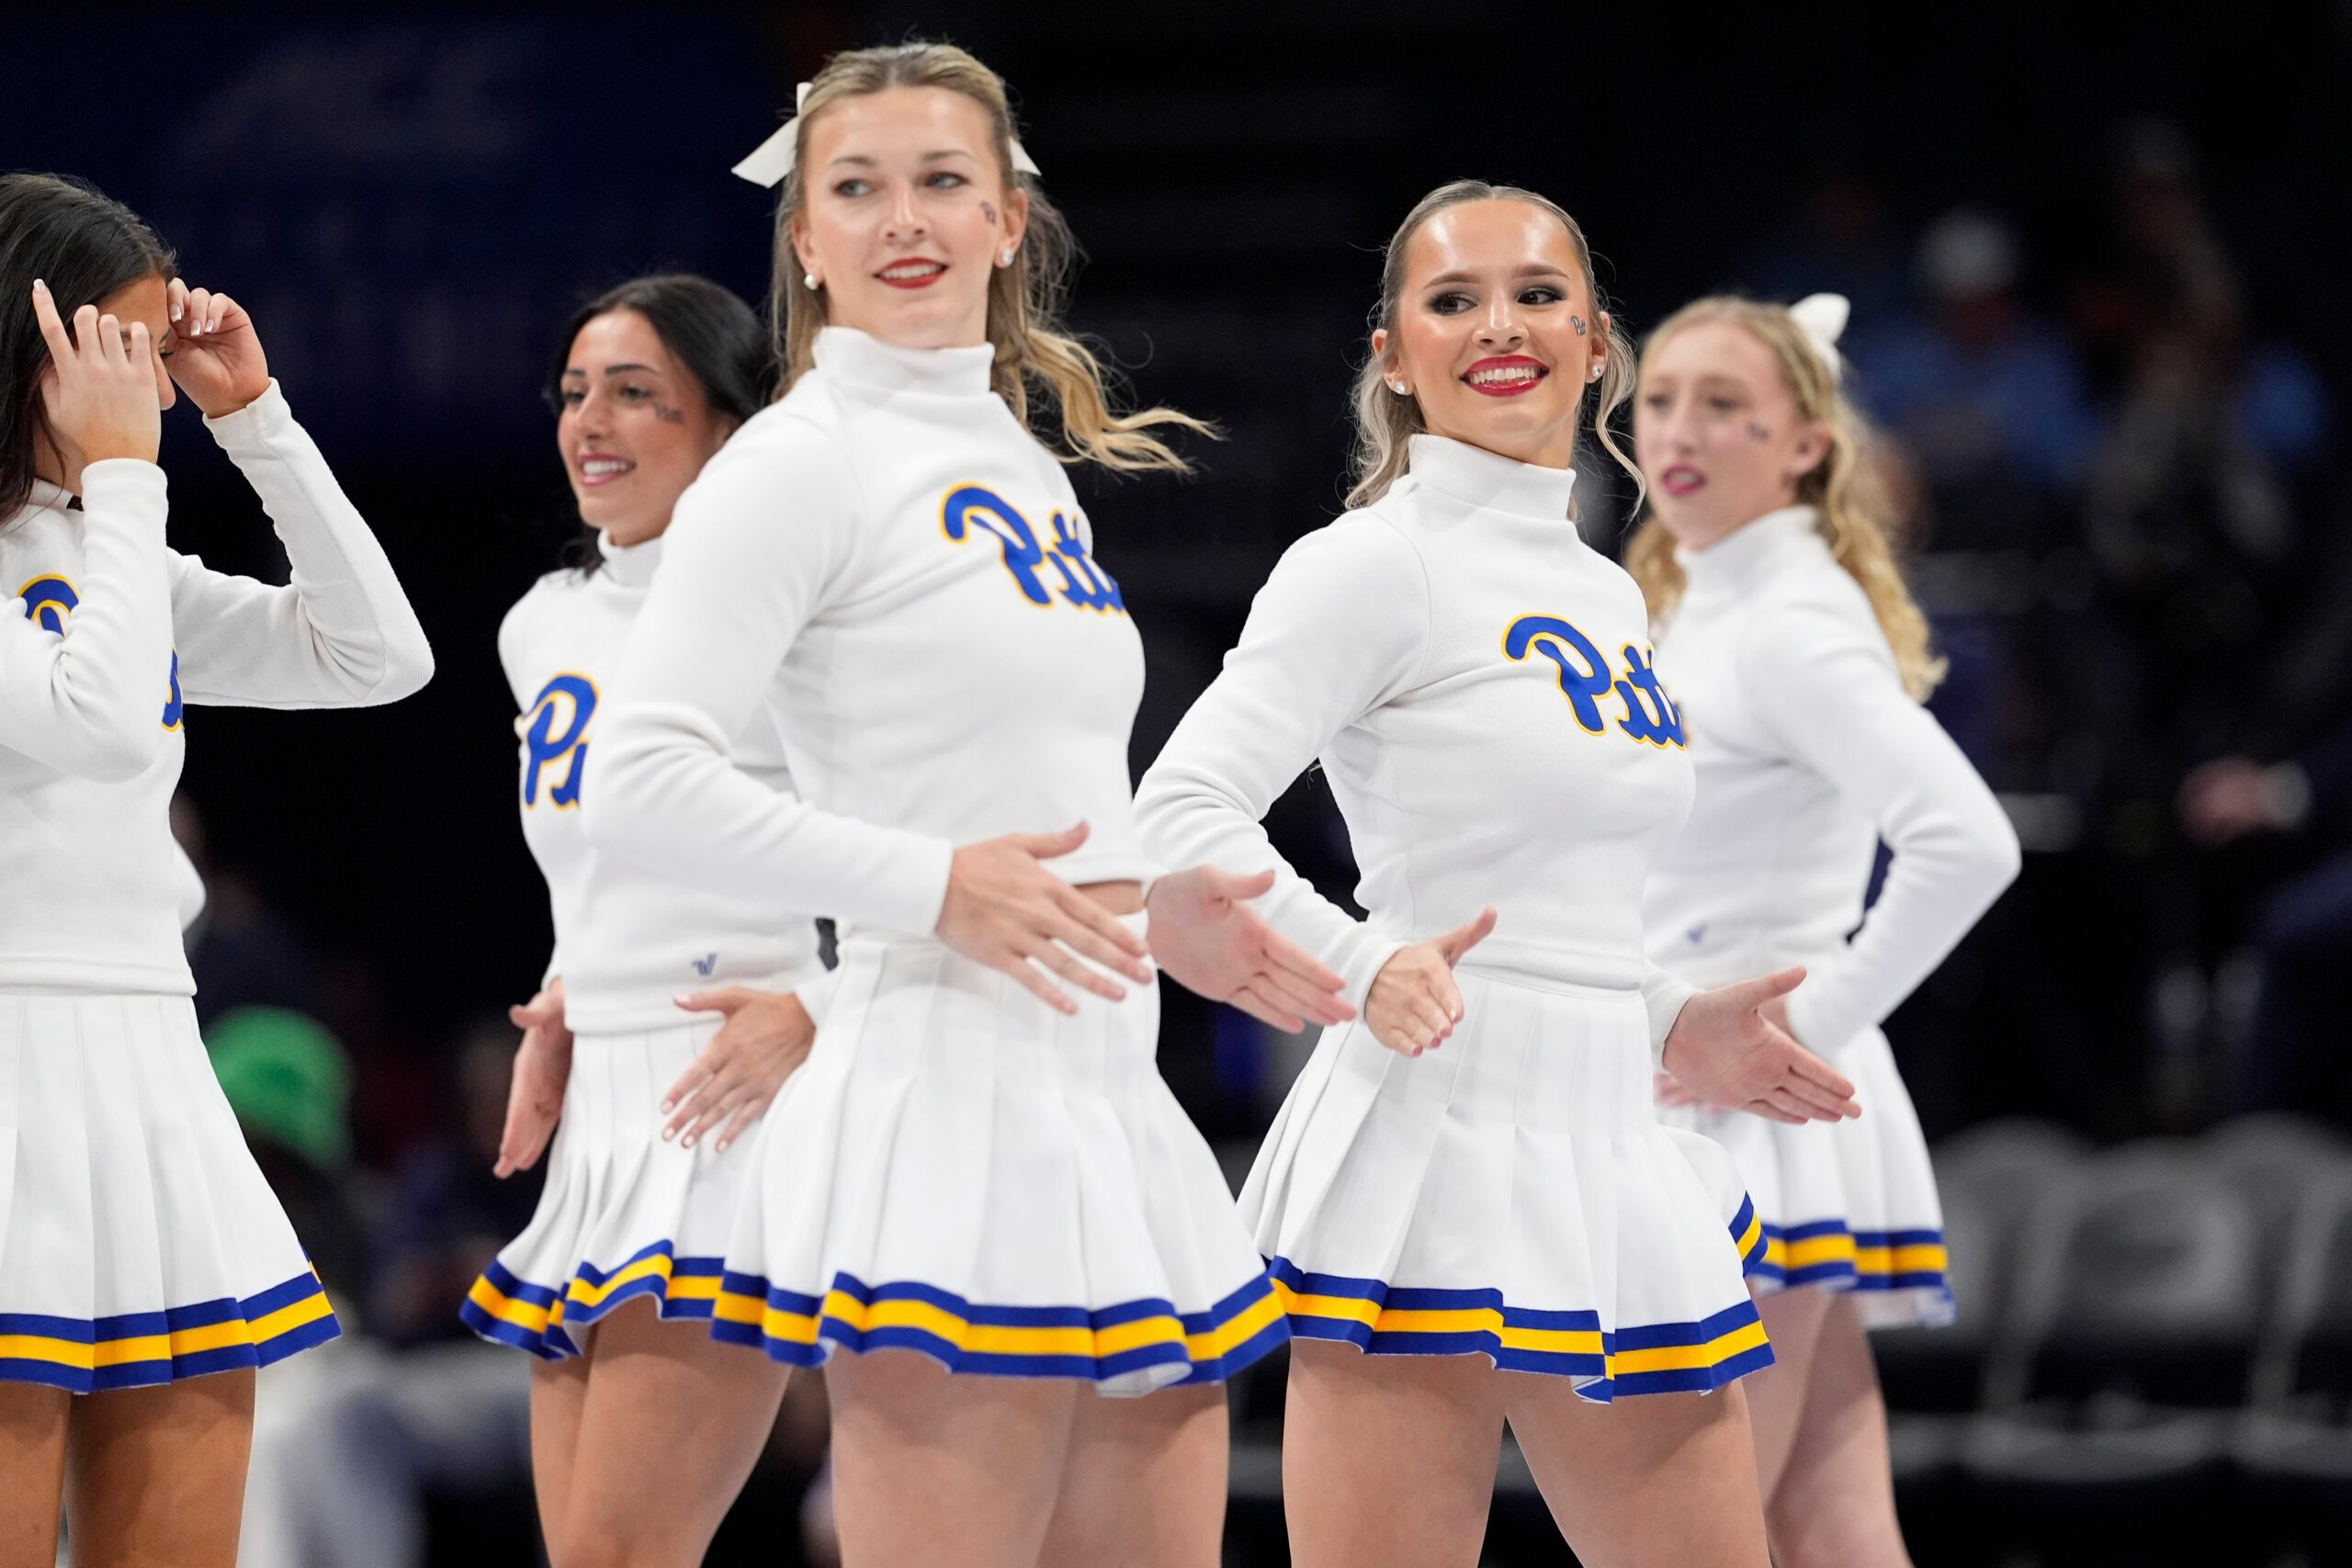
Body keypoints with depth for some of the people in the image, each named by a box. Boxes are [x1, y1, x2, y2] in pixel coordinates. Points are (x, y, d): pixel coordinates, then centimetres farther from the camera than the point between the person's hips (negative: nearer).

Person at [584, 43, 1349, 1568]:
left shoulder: (1032, 468, 20)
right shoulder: (806, 461, -5)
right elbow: (643, 782, -15)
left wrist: (1159, 915, 13)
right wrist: (934, 886, -19)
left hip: (1115, 1102, 8)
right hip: (948, 1092, -8)